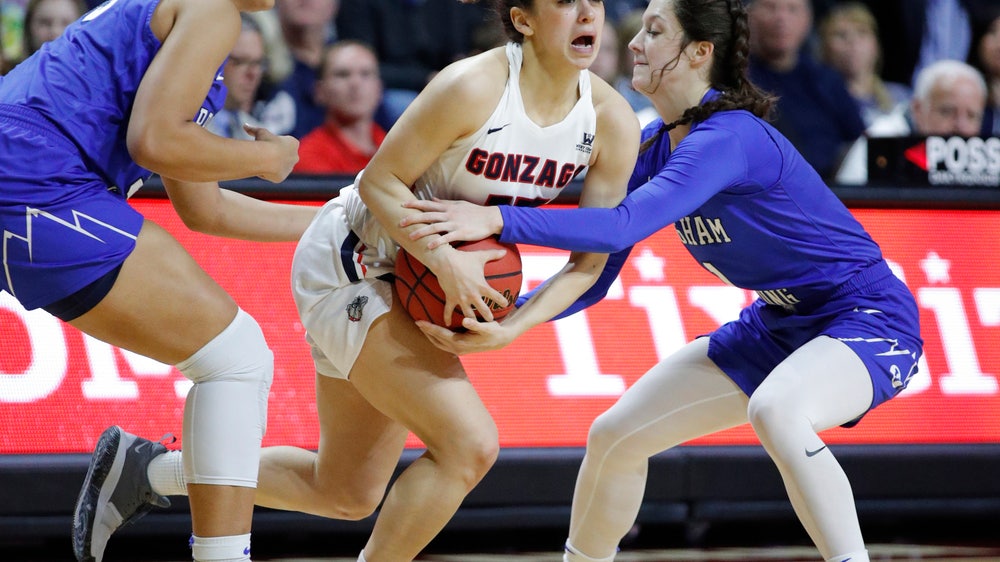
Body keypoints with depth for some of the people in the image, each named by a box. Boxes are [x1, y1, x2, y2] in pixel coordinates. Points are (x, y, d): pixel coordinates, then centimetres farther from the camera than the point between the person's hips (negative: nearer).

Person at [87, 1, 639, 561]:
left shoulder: (613, 122, -10)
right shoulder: (472, 87, -26)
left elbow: (591, 257, -6)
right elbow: (379, 181, -18)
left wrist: (514, 326, -20)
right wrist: (447, 264, -30)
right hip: (350, 261, -8)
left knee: (347, 494, 15)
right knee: (470, 444, -21)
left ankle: (153, 471, 29)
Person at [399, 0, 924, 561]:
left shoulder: (727, 138, -27)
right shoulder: (658, 144, 2)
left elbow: (625, 226, -38)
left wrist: (498, 220, -42)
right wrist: (510, 321, -9)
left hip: (868, 321, -9)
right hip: (781, 322, 9)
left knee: (774, 410, -41)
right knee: (616, 435, 7)